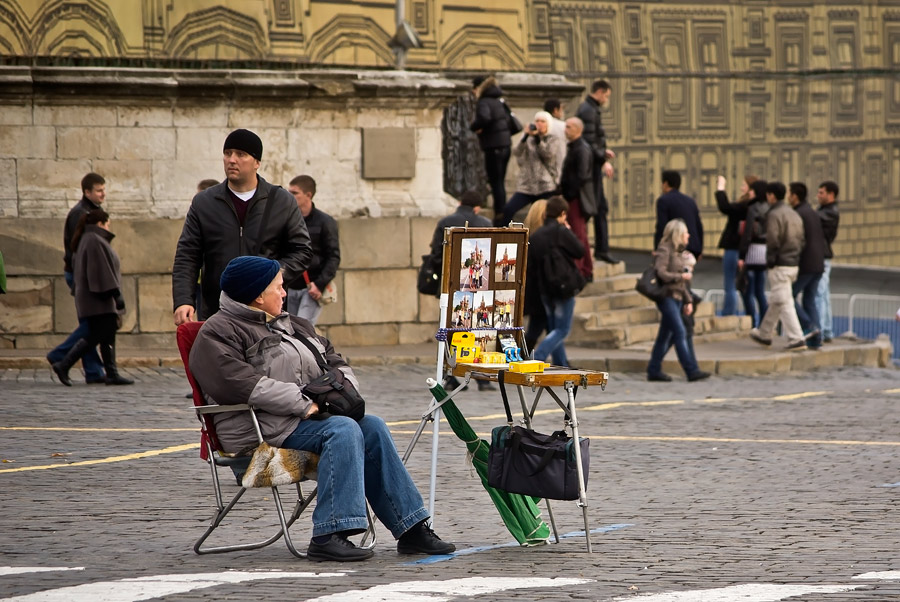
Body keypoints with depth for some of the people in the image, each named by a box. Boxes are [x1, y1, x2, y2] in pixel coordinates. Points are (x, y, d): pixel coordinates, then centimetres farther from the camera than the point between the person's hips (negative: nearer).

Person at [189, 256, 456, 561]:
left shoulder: (293, 325, 25)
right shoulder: (219, 333, -5)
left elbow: (335, 361, 28)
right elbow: (241, 383, -21)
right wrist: (304, 404, -22)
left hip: (307, 416, 8)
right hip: (266, 427, -8)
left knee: (372, 427, -12)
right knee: (344, 430, -28)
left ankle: (412, 528, -14)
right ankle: (328, 536, -36)